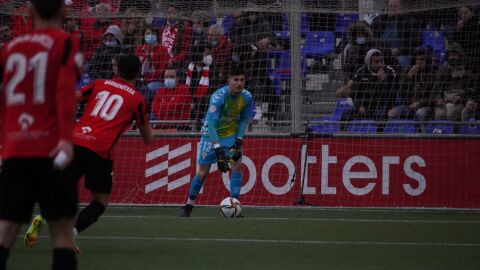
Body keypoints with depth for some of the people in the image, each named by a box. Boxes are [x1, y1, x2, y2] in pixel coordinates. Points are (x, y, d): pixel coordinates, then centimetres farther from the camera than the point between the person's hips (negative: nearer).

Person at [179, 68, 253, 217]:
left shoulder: (246, 97, -12)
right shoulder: (218, 97, -28)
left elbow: (244, 120, 2)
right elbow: (211, 123, -33)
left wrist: (239, 140, -12)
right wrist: (218, 150, -39)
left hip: (231, 135, 4)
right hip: (211, 135, -4)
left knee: (237, 164, -16)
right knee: (202, 172, -1)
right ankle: (189, 205, 20)